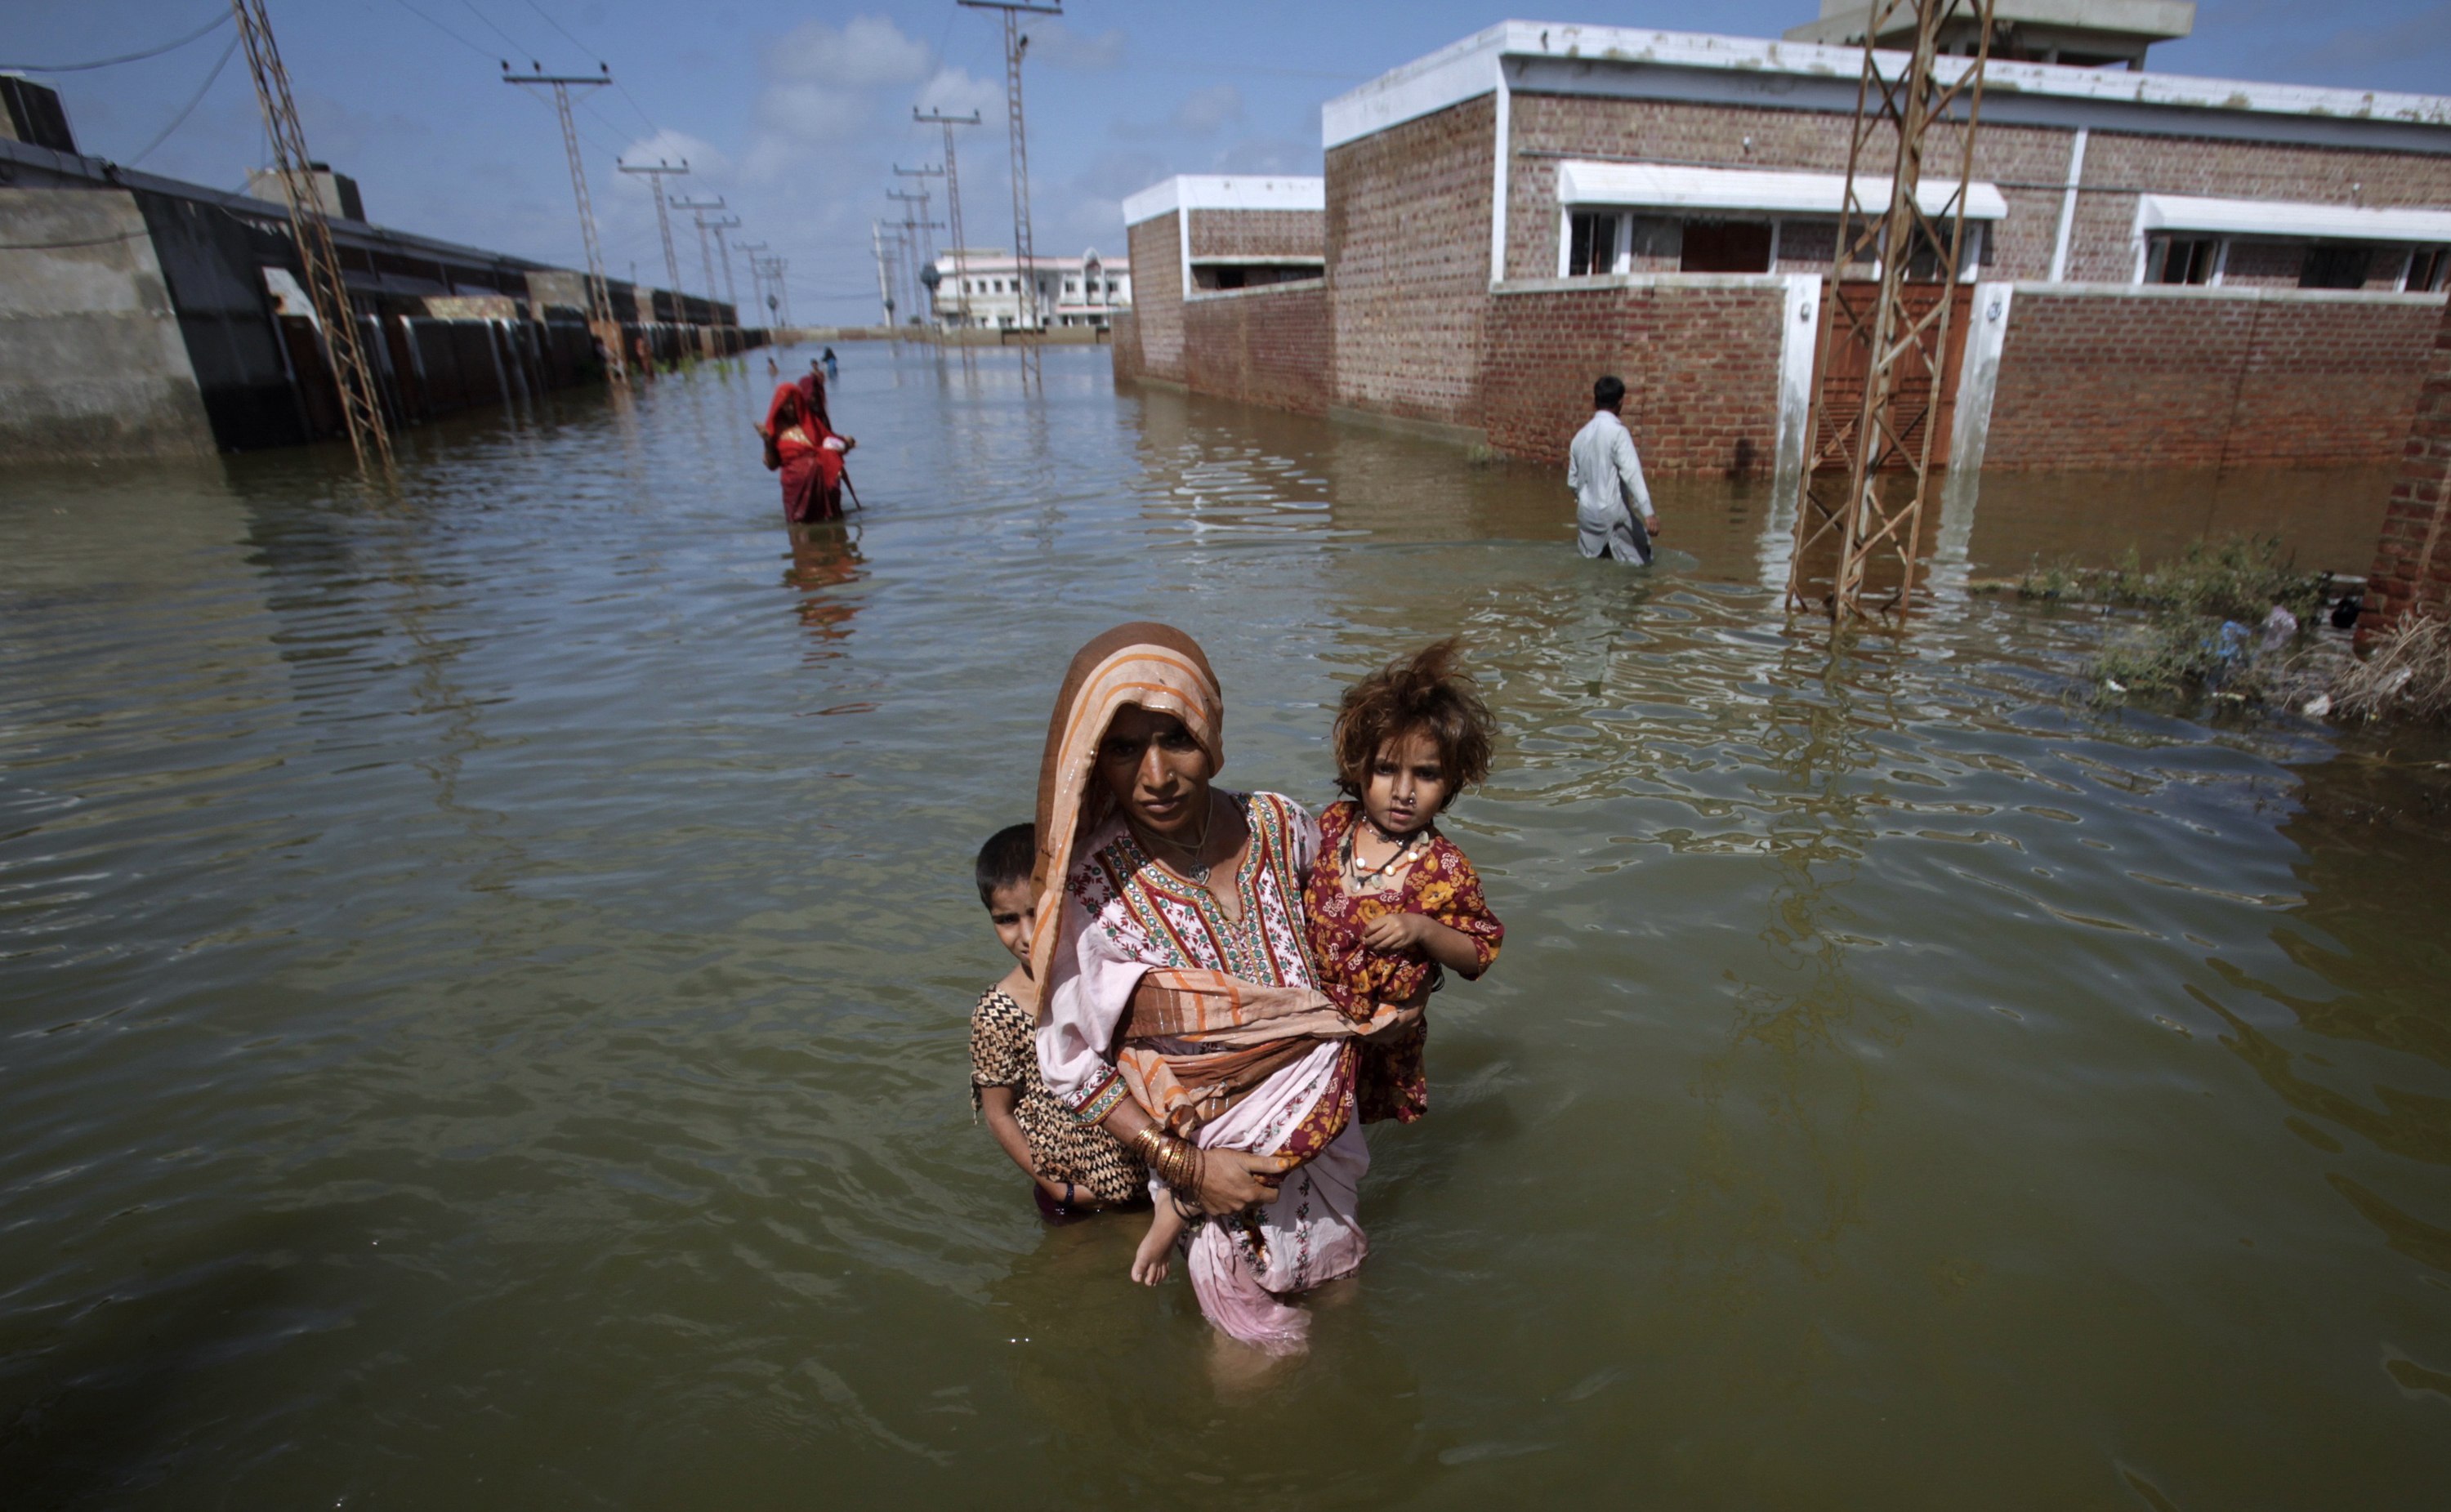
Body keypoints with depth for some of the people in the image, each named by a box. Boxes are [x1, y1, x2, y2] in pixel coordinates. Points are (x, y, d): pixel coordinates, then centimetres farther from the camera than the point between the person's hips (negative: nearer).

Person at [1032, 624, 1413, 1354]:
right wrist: (1186, 1165, -19)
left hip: (1329, 1136, 4)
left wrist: (1366, 1014, -1)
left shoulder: (1281, 826, -14)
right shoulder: (1091, 887, -26)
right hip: (1222, 1174, -3)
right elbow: (1072, 1064, -15)